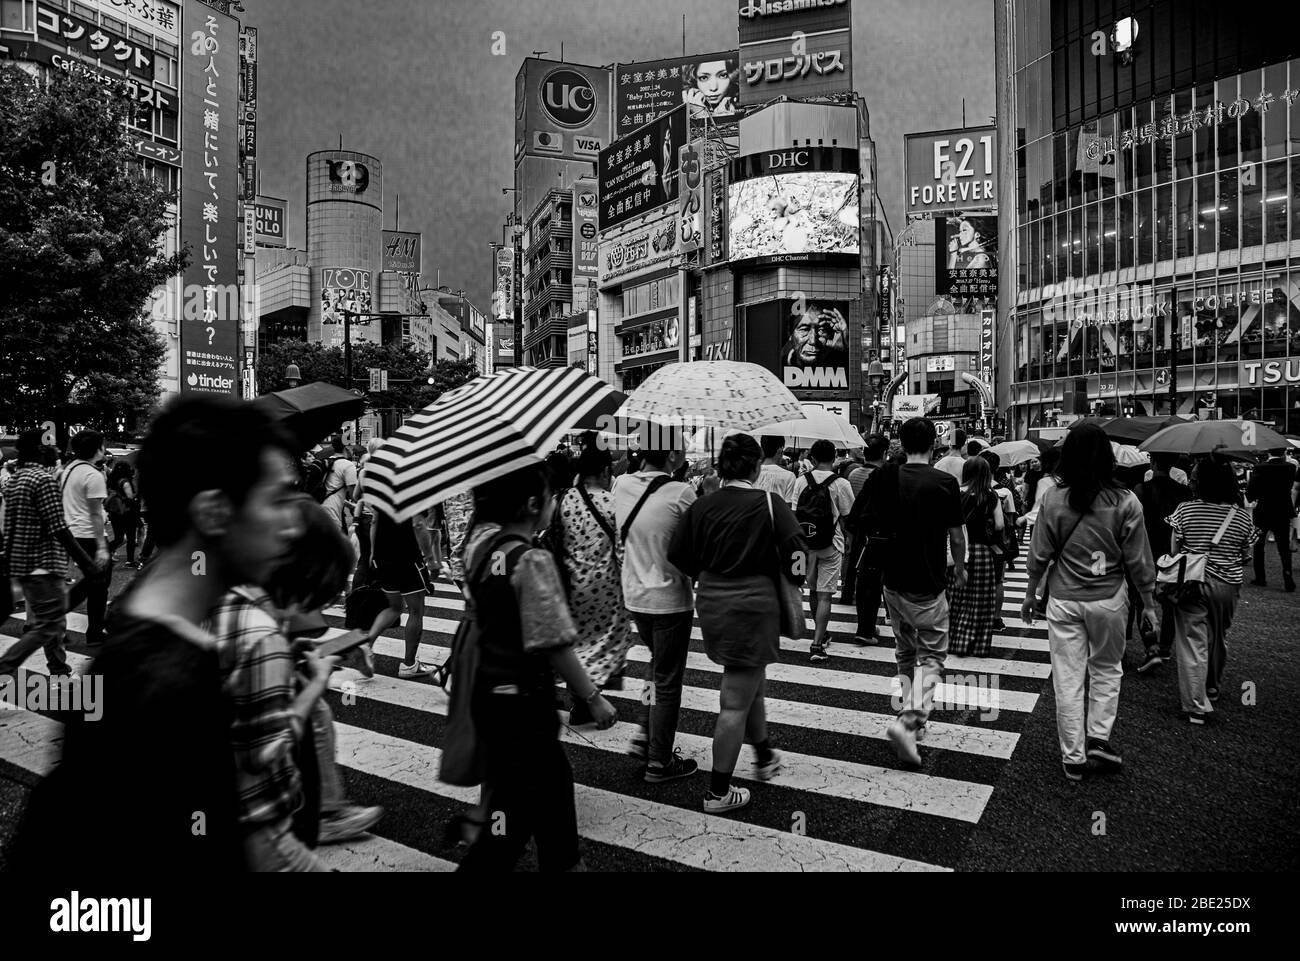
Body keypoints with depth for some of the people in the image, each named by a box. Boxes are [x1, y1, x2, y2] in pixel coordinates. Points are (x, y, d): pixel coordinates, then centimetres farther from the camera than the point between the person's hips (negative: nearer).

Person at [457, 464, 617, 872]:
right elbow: (554, 646, -21)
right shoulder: (533, 559, -22)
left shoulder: (481, 540, 0)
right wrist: (595, 698, -13)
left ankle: (562, 862, 43)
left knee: (553, 779, 26)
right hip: (522, 701, -9)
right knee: (514, 812, 3)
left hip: (486, 692, 9)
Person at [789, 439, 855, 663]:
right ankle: (817, 645, -6)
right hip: (831, 546, -3)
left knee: (814, 590, 19)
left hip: (806, 544, 3)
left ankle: (821, 633, 36)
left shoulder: (801, 481, -3)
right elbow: (847, 518, -4)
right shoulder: (840, 484, -10)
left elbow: (793, 514, -2)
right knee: (824, 595, -1)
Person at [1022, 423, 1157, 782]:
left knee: (1068, 679, 8)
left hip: (1064, 601, 0)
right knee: (1107, 670, 22)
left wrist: (1030, 594, 11)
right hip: (1108, 599, 0)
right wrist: (1149, 604, 8)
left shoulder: (1052, 500, -9)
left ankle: (1073, 758, 16)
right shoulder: (1125, 502, -9)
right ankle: (1098, 737, 16)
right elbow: (1138, 561, -4)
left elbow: (1040, 556, -2)